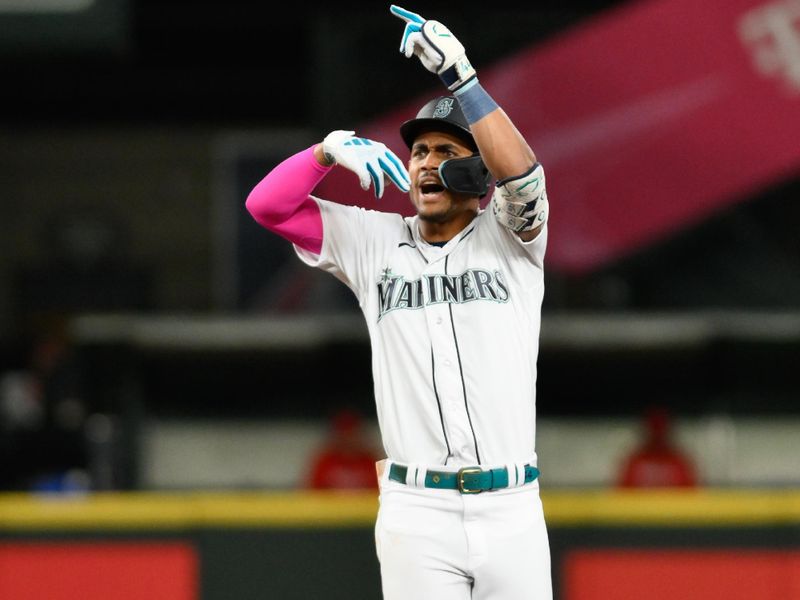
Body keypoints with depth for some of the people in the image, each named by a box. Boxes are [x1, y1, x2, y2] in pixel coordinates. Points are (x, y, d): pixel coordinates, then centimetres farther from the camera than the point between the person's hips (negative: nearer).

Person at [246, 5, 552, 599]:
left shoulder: (508, 239, 5)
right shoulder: (374, 242, 11)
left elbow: (522, 174, -16)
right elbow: (267, 204, 6)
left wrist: (458, 72, -21)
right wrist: (331, 149, -12)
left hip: (511, 511, -1)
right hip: (417, 516, 1)